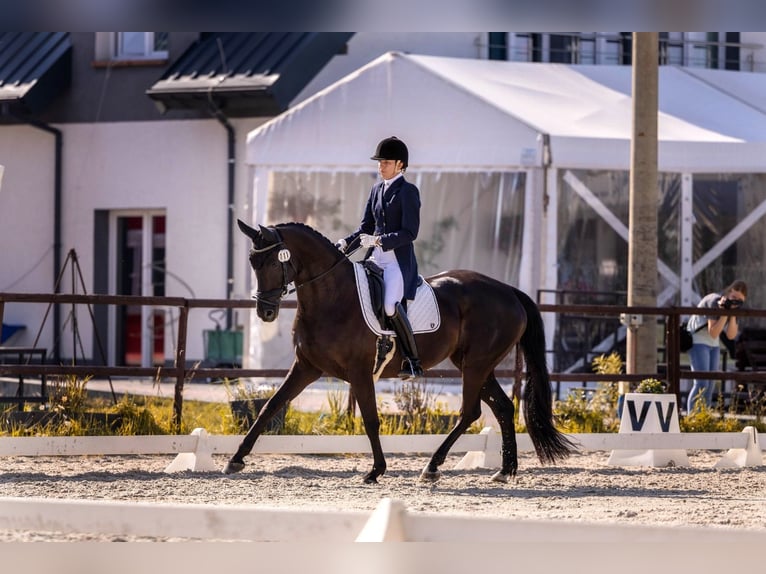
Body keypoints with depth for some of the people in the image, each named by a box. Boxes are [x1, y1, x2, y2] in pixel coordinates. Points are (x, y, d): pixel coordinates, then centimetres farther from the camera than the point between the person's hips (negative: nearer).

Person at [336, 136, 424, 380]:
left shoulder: (408, 191, -5)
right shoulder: (377, 189, 16)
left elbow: (409, 232, -12)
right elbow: (366, 228, 18)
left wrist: (379, 241, -22)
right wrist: (346, 243, 0)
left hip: (399, 261, -8)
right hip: (375, 259, 8)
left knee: (391, 306, -27)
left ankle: (413, 361, -20)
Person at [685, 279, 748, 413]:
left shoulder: (733, 306, 1)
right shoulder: (715, 301, -22)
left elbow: (731, 335, -4)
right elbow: (713, 333, -24)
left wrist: (732, 315, -17)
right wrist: (724, 313, -29)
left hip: (713, 345, 8)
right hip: (698, 341, -8)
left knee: (709, 386, 3)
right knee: (701, 383, -18)